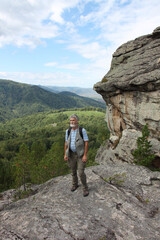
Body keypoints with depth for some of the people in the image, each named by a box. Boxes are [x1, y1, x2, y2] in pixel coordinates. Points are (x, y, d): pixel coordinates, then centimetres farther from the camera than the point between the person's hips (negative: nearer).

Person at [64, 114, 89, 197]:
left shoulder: (82, 130, -16)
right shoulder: (68, 131, -3)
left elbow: (86, 143, -15)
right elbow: (66, 143, 4)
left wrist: (85, 155, -19)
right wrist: (65, 154, 0)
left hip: (81, 154, -4)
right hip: (71, 154, 4)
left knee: (81, 173, -6)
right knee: (73, 170, 17)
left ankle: (85, 188, 17)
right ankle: (75, 184, 42)